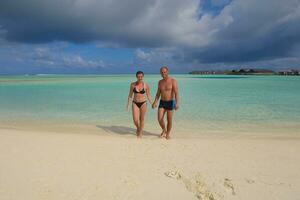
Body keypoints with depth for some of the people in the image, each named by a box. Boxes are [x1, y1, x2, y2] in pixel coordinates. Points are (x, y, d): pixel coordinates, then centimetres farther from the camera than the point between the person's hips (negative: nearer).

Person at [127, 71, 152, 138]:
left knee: (142, 119, 6)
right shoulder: (133, 84, -3)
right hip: (135, 103, 1)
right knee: (135, 120, -5)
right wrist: (128, 104, 2)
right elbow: (130, 95, 4)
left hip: (143, 103, 0)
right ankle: (138, 128, 28)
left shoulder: (146, 85, -5)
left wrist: (152, 104, -4)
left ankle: (140, 132, 25)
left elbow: (148, 95, 2)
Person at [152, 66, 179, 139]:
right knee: (160, 119, -7)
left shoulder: (173, 81, -10)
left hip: (170, 103, -3)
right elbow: (158, 94, 11)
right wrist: (155, 102, -2)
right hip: (162, 103, 4)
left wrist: (177, 103, -30)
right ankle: (164, 130, 22)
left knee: (169, 120, 2)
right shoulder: (160, 82, 5)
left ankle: (167, 134, 25)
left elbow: (176, 93, -18)